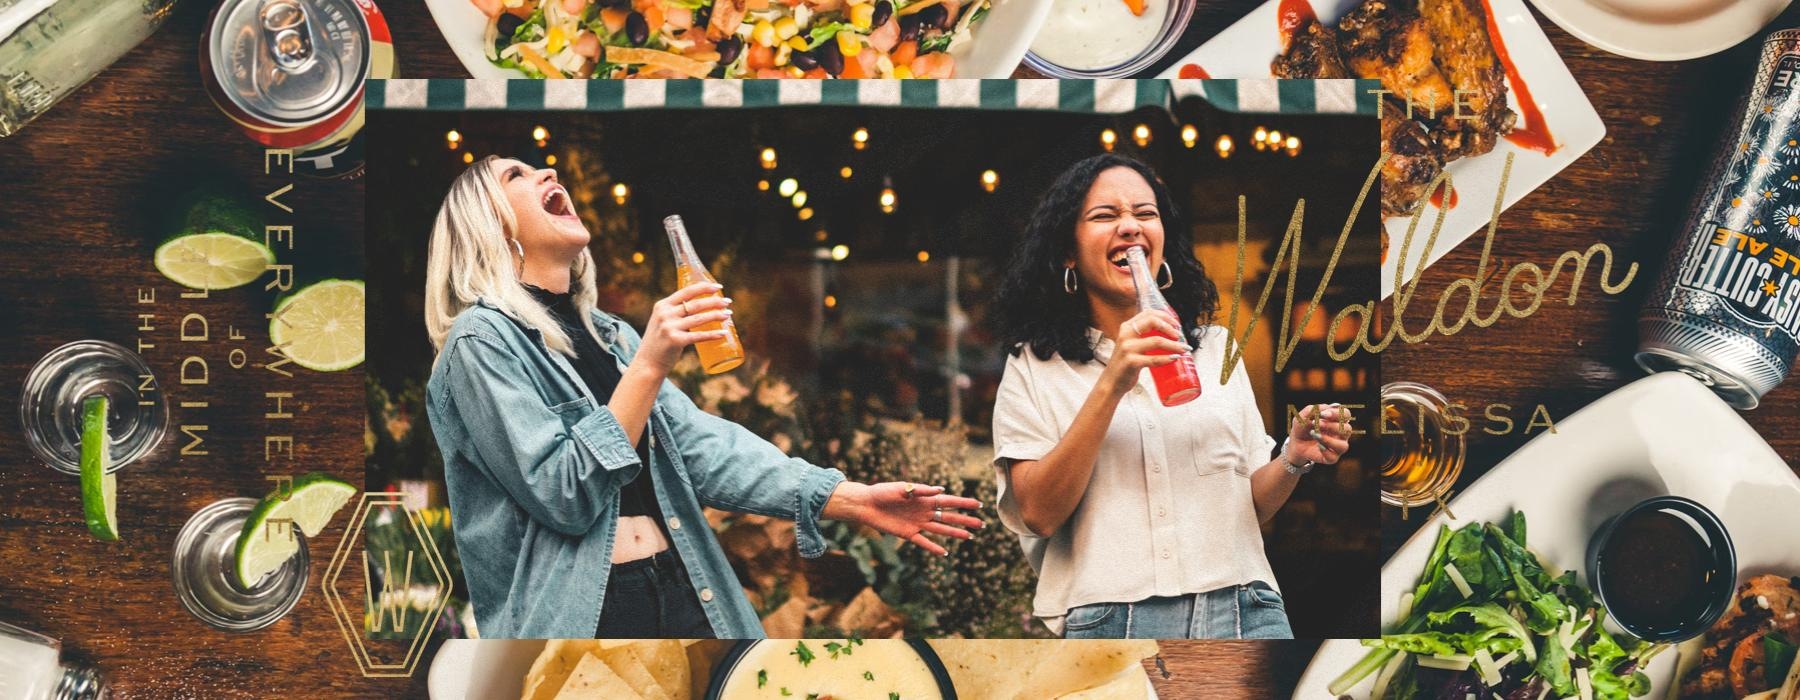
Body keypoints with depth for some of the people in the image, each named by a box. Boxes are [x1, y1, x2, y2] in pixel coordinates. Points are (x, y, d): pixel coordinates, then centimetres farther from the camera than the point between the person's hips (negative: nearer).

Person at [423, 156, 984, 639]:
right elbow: (563, 494, -14)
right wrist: (650, 365, -19)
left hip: (684, 596, 6)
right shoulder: (481, 340, -7)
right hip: (586, 613, -6)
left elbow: (701, 446, 6)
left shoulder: (610, 336, 14)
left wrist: (854, 500, -3)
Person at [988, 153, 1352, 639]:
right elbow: (1038, 513, -7)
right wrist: (1111, 386, -14)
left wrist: (1294, 459, -4)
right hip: (1111, 616, -3)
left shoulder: (1217, 349, 15)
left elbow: (1251, 503, 16)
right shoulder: (1035, 368, 6)